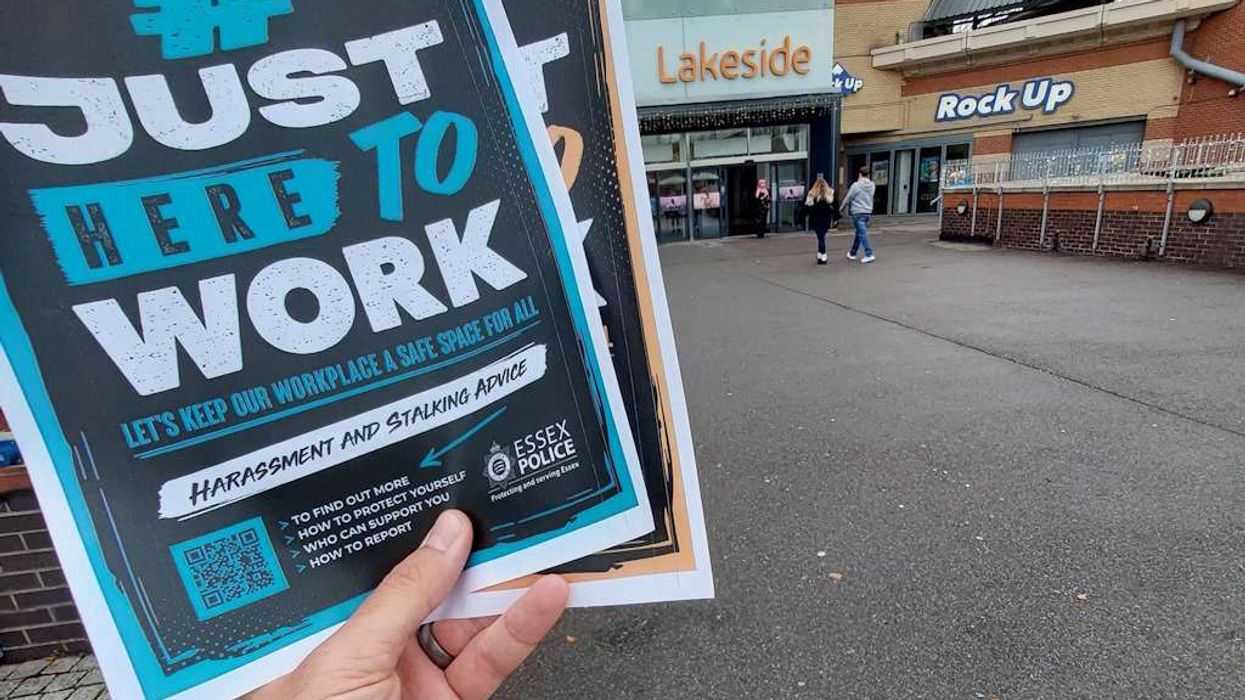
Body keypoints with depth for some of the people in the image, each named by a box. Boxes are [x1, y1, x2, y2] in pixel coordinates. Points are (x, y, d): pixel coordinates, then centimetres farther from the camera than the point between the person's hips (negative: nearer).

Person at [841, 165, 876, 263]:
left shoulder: (856, 185, -14)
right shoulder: (872, 185, 3)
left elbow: (848, 198, -6)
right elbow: (869, 197, 15)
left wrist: (843, 208, 11)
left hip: (857, 212, -6)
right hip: (868, 211, 6)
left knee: (862, 233, -6)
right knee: (859, 233, 16)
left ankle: (869, 255, -11)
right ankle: (853, 254, 27)